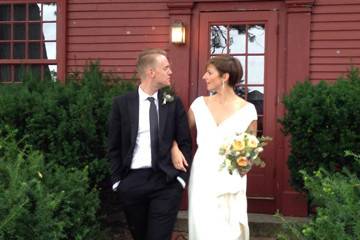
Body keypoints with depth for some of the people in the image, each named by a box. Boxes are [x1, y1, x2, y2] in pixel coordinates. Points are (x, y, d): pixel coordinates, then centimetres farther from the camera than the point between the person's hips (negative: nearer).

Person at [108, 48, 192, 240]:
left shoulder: (174, 103, 4)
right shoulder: (122, 103, 1)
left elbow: (185, 143, 5)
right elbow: (114, 147, 5)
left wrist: (181, 177, -3)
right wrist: (117, 181, 1)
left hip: (166, 182, 0)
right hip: (131, 182, 1)